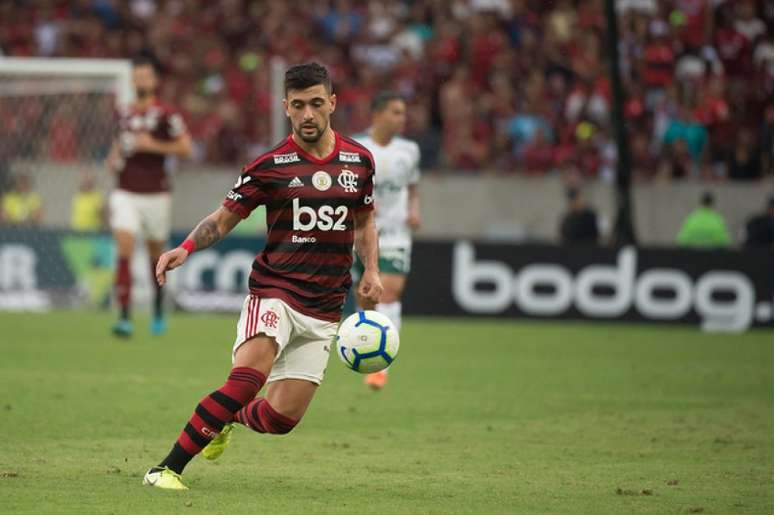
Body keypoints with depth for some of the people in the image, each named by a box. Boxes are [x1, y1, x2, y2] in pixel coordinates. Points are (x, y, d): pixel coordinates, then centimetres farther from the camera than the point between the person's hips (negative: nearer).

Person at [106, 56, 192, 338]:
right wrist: (114, 158, 10)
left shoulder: (167, 114, -7)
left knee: (156, 255, 12)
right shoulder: (125, 114, 9)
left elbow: (185, 147, -13)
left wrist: (153, 145, -19)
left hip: (155, 195, -2)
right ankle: (124, 317, -19)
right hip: (125, 195, 2)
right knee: (124, 252, -14)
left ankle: (158, 310, 37)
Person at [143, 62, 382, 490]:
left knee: (281, 417, -4)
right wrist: (186, 248, -13)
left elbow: (364, 222, 22)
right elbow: (225, 218, 5)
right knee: (249, 378, -30)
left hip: (325, 309, 3)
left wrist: (371, 271, 7)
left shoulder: (359, 160, 7)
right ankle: (168, 468, -25)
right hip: (274, 290, -3)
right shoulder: (270, 165, -2)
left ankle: (226, 420, 32)